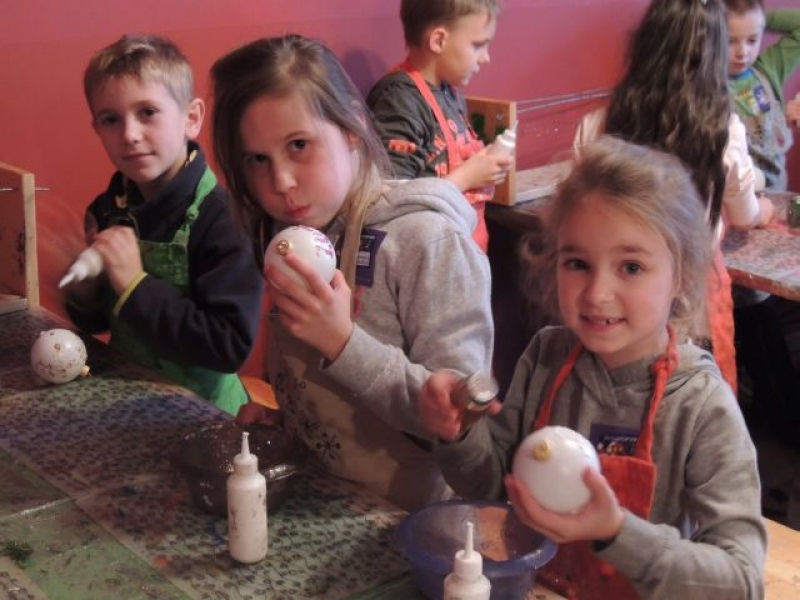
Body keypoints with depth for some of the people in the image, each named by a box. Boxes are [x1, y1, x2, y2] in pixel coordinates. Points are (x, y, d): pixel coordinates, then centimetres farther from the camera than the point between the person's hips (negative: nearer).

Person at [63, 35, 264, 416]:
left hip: (200, 412, -4)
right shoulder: (106, 210, 1)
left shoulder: (221, 219, -17)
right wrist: (84, 290, -8)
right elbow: (95, 322, 12)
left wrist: (136, 285, -21)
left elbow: (231, 346, -24)